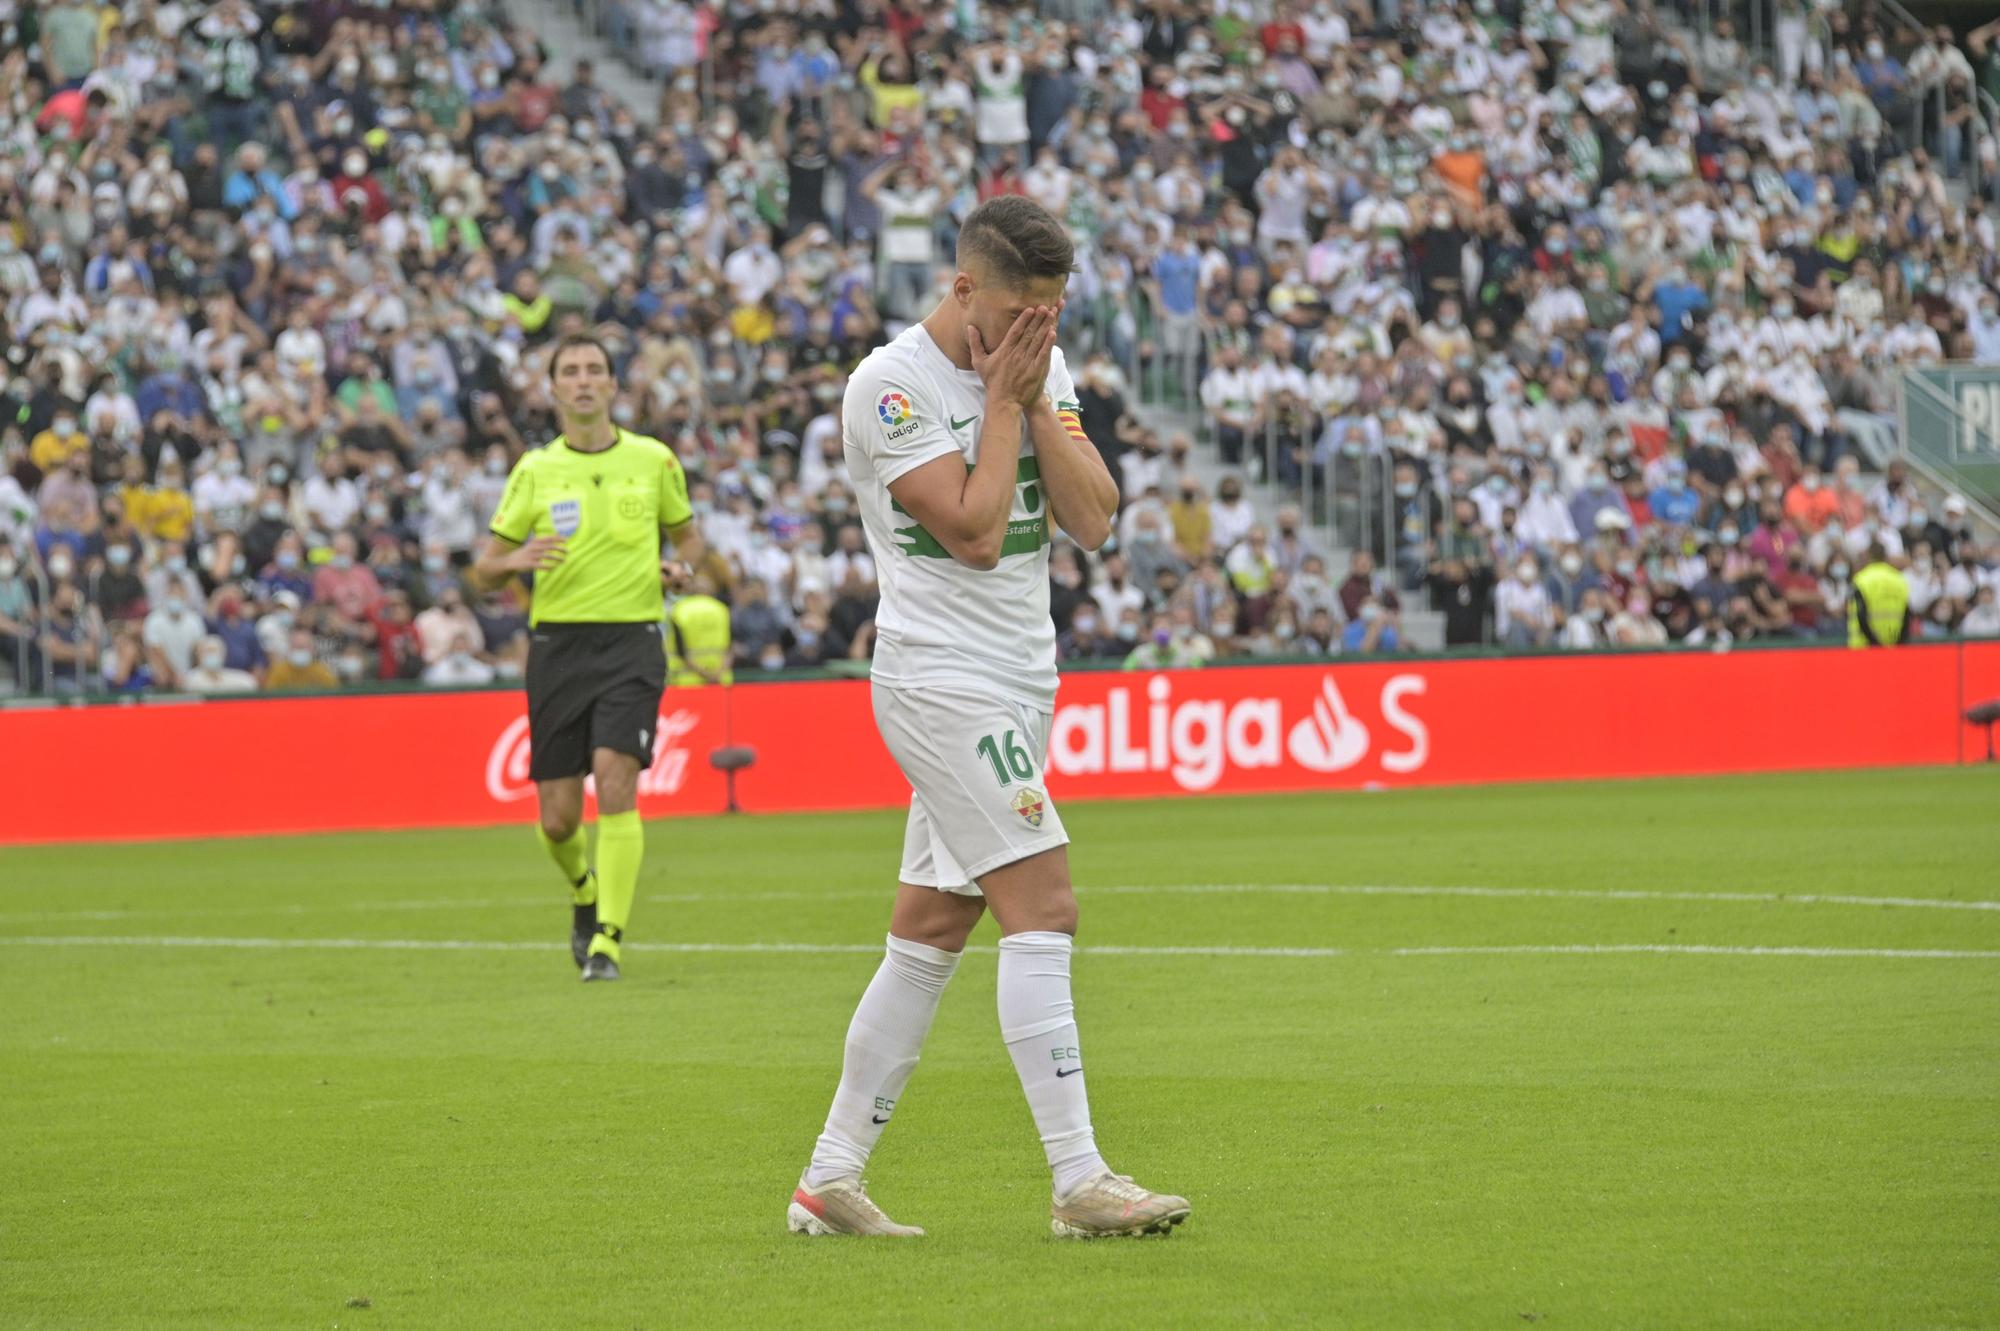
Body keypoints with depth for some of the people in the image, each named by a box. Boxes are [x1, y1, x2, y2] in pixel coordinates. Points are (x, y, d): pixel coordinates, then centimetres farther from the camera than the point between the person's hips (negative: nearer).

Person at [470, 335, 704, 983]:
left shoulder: (654, 461, 5)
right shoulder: (535, 470, 5)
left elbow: (687, 534, 21)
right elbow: (483, 571, 8)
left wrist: (678, 566, -2)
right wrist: (517, 559, -15)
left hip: (632, 641, -1)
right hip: (558, 643, 1)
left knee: (616, 781, -20)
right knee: (558, 818, 0)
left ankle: (607, 940, -14)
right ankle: (585, 892, 34)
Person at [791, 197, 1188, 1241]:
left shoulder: (1040, 368, 9)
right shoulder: (889, 385, -12)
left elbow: (1091, 520, 1)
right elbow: (973, 530, -18)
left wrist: (1036, 399, -6)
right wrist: (1004, 402, -12)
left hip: (1015, 684, 8)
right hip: (941, 679, -8)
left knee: (930, 931, 9)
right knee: (1042, 910, -16)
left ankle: (830, 1180, 14)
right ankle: (1079, 1182, -18)